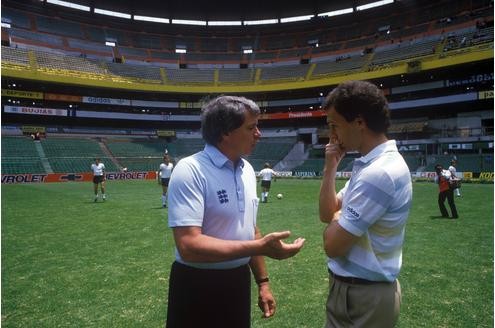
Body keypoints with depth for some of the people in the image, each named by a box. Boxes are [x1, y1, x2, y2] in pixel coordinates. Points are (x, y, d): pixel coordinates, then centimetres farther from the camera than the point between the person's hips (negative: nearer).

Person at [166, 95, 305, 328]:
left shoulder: (247, 170, 3)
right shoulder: (190, 170, -22)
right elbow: (189, 246, -29)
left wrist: (262, 281, 12)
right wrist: (260, 247, -29)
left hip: (239, 282, 7)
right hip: (198, 288, -6)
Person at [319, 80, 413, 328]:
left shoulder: (379, 172, -28)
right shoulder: (371, 165, 5)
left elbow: (333, 246, -26)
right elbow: (326, 214, 6)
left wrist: (336, 218, -5)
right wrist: (330, 168, -3)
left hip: (361, 296, -9)